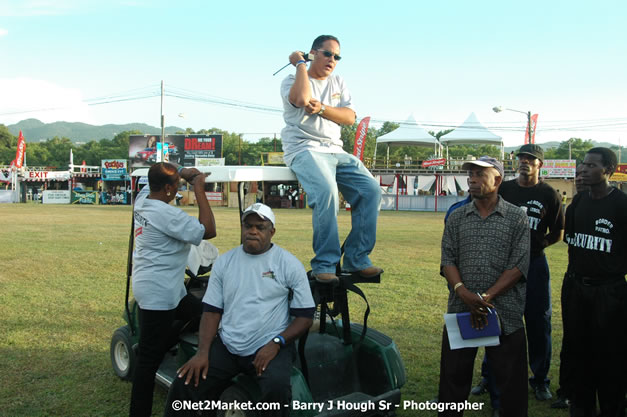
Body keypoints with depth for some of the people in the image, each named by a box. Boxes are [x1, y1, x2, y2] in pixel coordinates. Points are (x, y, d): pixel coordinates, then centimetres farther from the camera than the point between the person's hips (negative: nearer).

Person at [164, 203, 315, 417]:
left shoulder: (289, 265, -2)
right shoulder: (224, 262, 8)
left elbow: (305, 316, -2)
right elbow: (212, 311, 8)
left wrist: (276, 343, -16)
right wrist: (202, 352, -6)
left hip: (268, 348, -3)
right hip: (226, 346, 3)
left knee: (277, 389, -32)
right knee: (184, 386, -13)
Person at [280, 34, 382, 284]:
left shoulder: (338, 84, 22)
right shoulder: (291, 81, 8)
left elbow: (350, 117, 6)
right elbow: (301, 98, -19)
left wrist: (322, 108, -10)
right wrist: (300, 64, -4)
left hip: (335, 151, 6)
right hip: (304, 149, -6)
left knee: (371, 190, -16)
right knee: (327, 191, -35)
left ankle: (356, 259, -11)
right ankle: (324, 264, -27)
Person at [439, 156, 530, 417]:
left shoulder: (517, 218, 0)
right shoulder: (456, 218, 8)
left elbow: (519, 265, -6)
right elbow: (448, 259, 3)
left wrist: (486, 297, -14)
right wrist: (462, 291, -15)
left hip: (505, 314, -2)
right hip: (460, 309, 2)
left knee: (510, 378, 5)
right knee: (454, 374, 9)